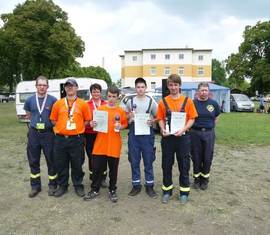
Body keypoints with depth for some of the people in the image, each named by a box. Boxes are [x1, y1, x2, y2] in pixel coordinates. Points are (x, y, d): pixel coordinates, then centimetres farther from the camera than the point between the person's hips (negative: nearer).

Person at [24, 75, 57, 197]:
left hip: (48, 133, -3)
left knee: (51, 160, 6)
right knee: (33, 161, 11)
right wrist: (36, 122, 11)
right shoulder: (30, 100, 3)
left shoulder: (53, 100, -7)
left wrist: (49, 123, -1)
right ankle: (35, 186, 26)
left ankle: (52, 185, 21)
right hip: (33, 133, 3)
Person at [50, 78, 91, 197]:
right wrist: (62, 127, 2)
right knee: (60, 164, 11)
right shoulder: (58, 103, 6)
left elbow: (87, 120, 5)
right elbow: (53, 119, 11)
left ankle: (78, 186, 26)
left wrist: (77, 128, -1)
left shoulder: (83, 104, 1)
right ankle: (62, 186, 29)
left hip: (77, 139, -2)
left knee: (77, 164, 8)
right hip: (60, 139, 2)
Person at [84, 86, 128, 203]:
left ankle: (112, 191, 26)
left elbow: (125, 124, 8)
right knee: (97, 168, 6)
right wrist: (92, 124, -12)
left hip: (114, 145, -1)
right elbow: (95, 122, 10)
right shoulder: (100, 108, 4)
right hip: (100, 144, 1)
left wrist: (120, 127, -13)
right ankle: (95, 190, 24)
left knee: (113, 169, 9)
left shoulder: (121, 111, 2)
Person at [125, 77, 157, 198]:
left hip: (147, 132, -1)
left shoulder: (151, 101, 3)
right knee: (134, 161, 8)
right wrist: (129, 117, -7)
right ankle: (136, 185, 22)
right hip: (133, 132, 2)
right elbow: (125, 116, 16)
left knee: (148, 161, 5)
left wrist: (152, 121, -14)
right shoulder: (130, 101, 7)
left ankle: (149, 185, 18)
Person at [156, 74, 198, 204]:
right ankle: (167, 190, 26)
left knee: (184, 165, 8)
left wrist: (183, 129, -15)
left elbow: (192, 118, -1)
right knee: (166, 165, 10)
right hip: (167, 137, 1)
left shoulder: (187, 101, -1)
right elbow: (160, 118, 4)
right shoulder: (163, 102, 3)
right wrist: (163, 129, -14)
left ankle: (184, 191, 24)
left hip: (182, 137, -1)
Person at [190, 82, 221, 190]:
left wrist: (209, 126, 7)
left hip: (209, 133, 1)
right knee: (196, 157, 7)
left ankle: (205, 179, 24)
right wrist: (196, 126, 0)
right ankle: (197, 179, 24)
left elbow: (216, 118, 13)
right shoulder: (193, 103, -3)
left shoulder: (214, 103, 2)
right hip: (195, 133, -1)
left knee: (207, 157, 7)